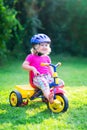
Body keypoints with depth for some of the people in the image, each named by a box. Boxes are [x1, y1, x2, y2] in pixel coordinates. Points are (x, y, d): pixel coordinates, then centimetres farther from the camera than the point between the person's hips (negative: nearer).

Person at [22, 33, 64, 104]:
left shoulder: (47, 58, 19)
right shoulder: (31, 57, 2)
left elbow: (50, 68, 23)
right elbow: (24, 65, -7)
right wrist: (33, 68, -22)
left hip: (47, 77, 6)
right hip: (37, 78, -6)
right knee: (43, 82, -40)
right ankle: (49, 97, -59)